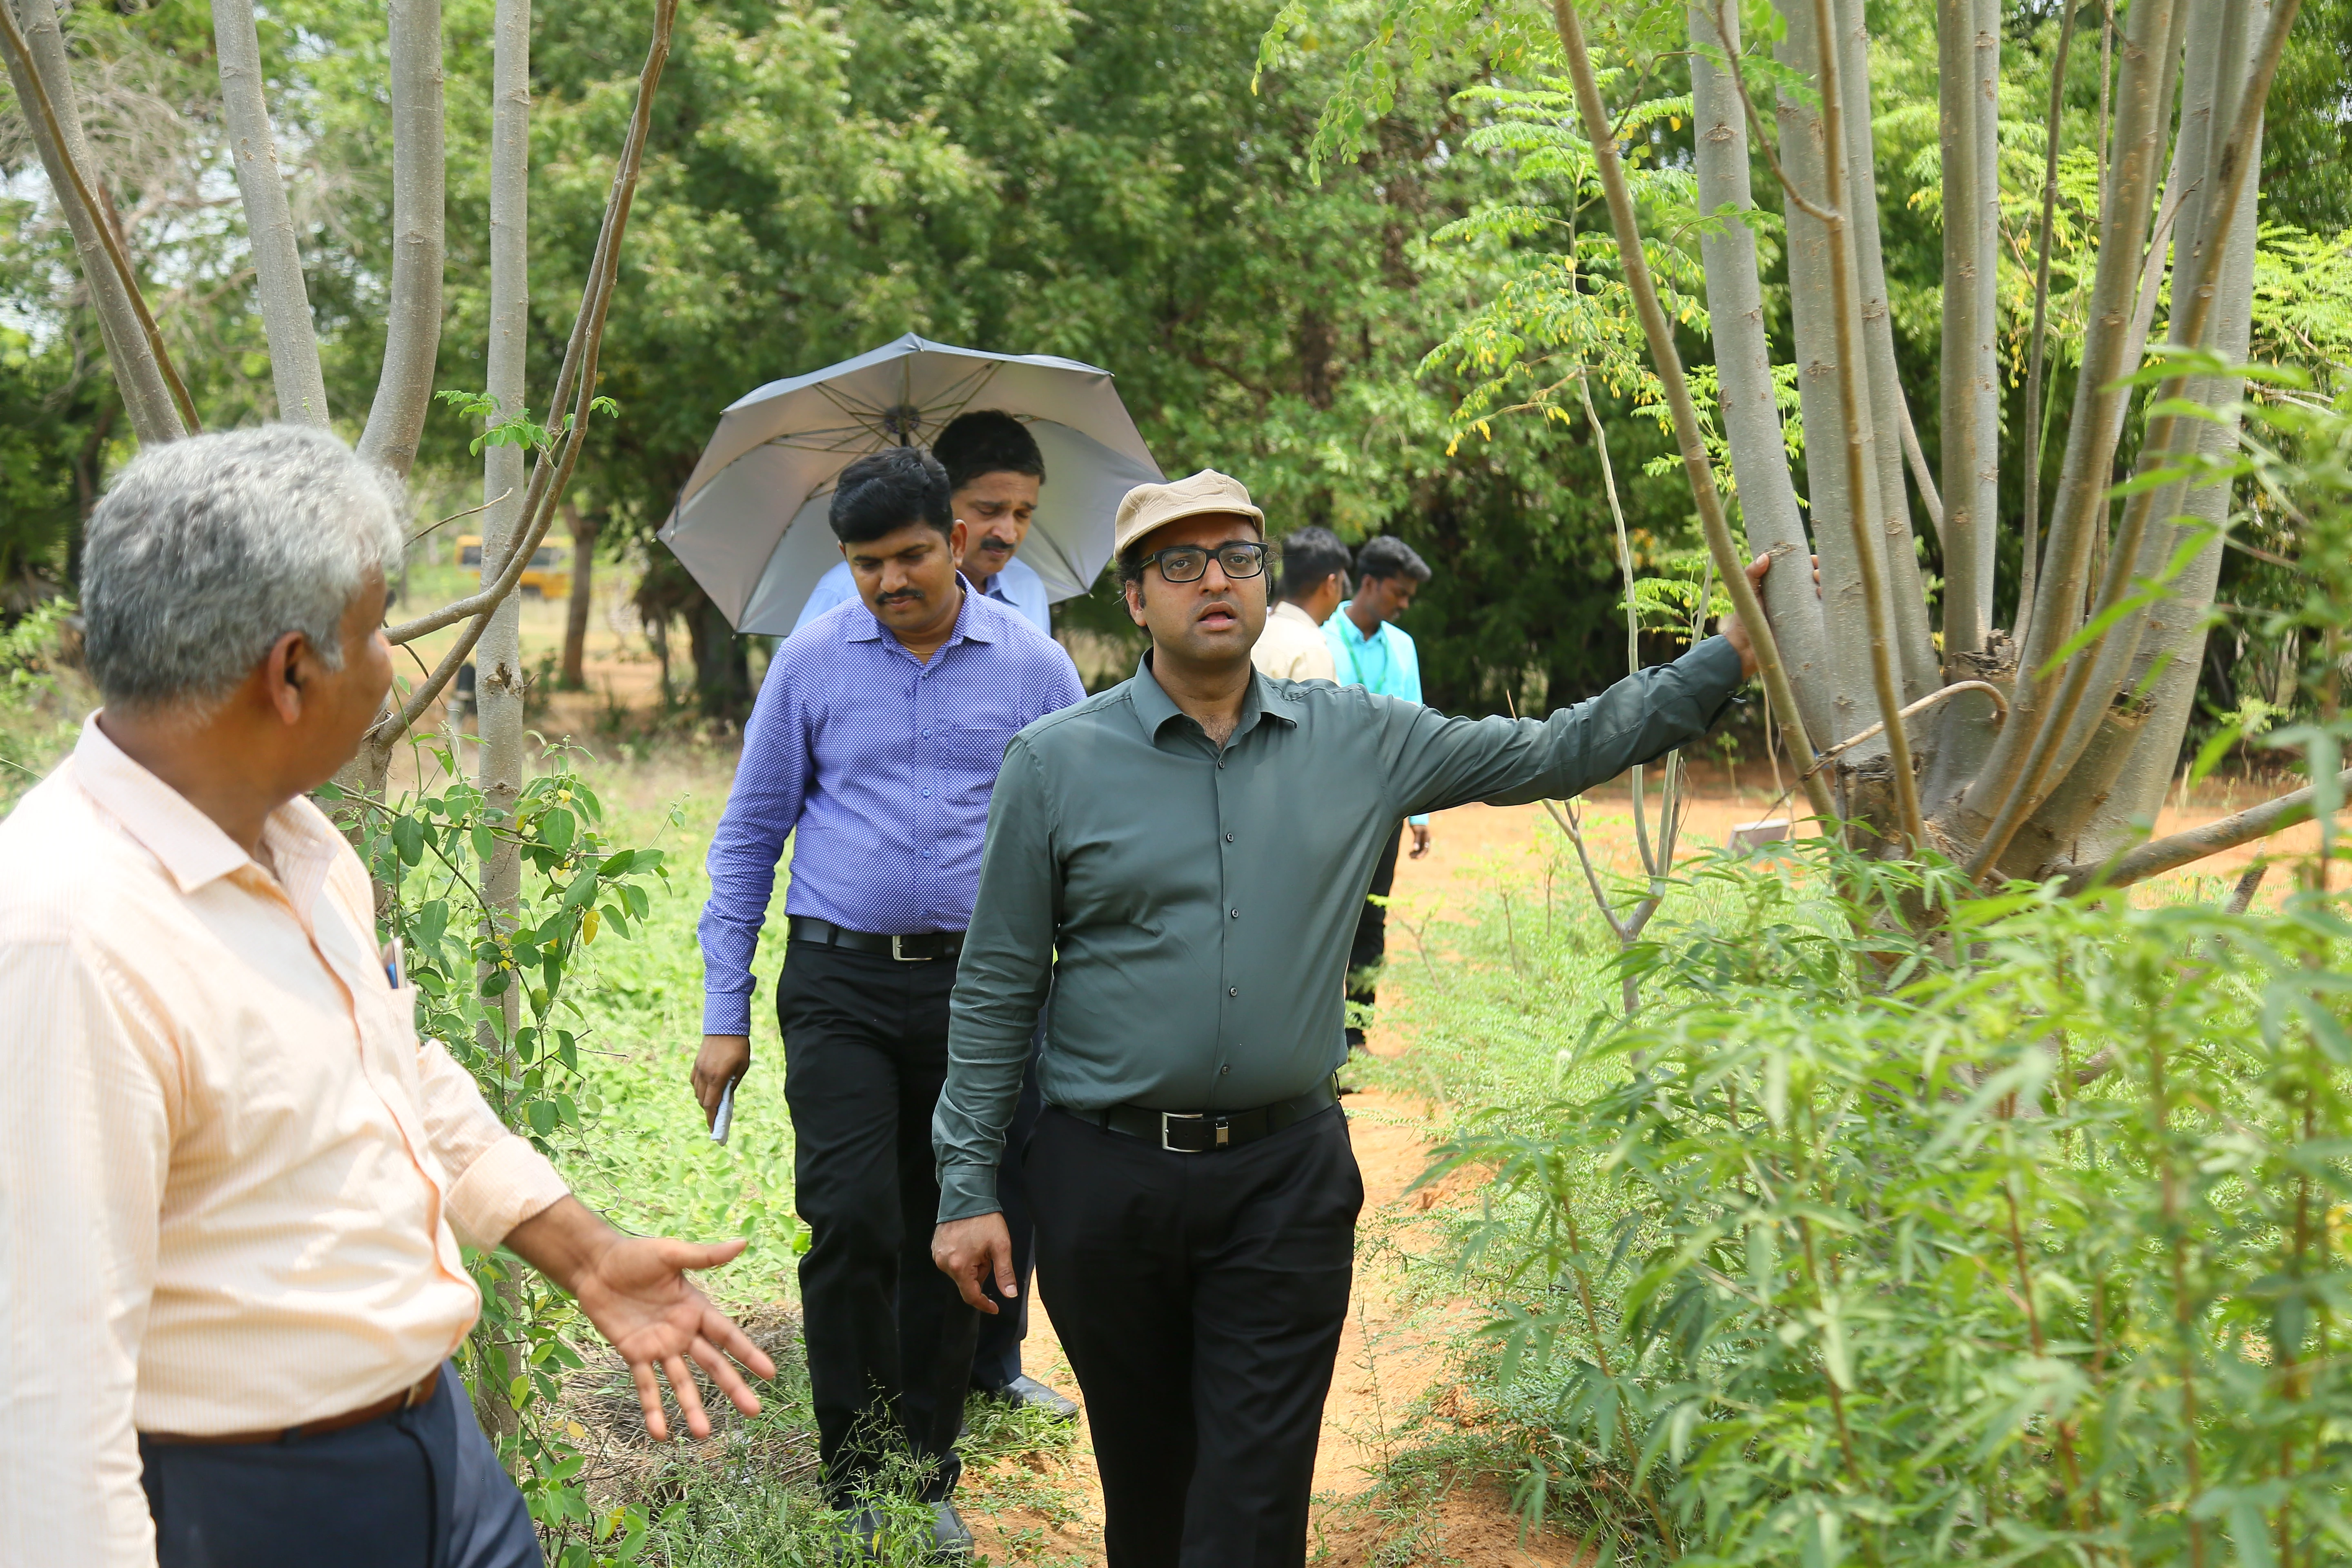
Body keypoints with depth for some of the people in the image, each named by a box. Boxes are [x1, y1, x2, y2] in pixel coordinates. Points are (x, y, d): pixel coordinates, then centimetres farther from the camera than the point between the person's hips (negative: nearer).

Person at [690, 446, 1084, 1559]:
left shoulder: (1031, 666, 4)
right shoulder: (812, 662, 4)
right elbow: (748, 838, 9)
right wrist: (724, 1015, 4)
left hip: (978, 987, 1)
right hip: (841, 985, 0)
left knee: (949, 1239, 7)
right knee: (853, 1225, -11)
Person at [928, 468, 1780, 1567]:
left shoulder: (1357, 739, 3)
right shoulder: (1056, 763, -2)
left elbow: (1548, 753, 9)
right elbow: (996, 989, 1)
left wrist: (1730, 657, 2)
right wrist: (968, 1185, -1)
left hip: (1286, 1179, 1)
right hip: (1106, 1177, 0)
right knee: (1144, 1475, 15)